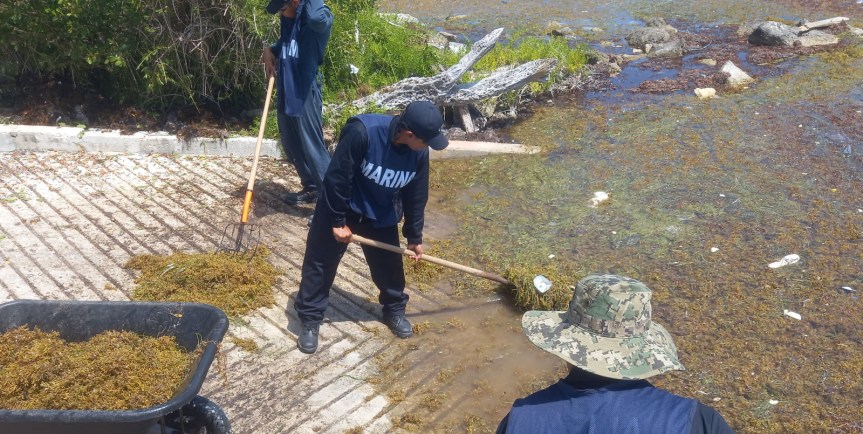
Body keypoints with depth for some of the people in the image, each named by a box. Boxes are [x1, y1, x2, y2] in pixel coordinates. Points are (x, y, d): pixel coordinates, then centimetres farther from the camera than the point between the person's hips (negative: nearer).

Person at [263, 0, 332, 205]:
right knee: (291, 147, 17)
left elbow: (317, 18, -41)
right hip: (286, 92, 9)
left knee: (312, 147, -6)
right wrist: (270, 50, 13)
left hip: (305, 94, -9)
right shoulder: (289, 20, 12)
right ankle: (311, 188, 33)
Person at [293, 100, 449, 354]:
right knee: (320, 262, 4)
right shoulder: (362, 132, -35)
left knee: (389, 264, 11)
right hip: (341, 205, -4)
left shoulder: (419, 153, -17)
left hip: (382, 214, 4)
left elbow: (416, 196, -2)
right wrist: (338, 221, -18)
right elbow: (336, 177, -26)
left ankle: (395, 310, 36)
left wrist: (414, 237, 7)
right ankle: (310, 320, 21)